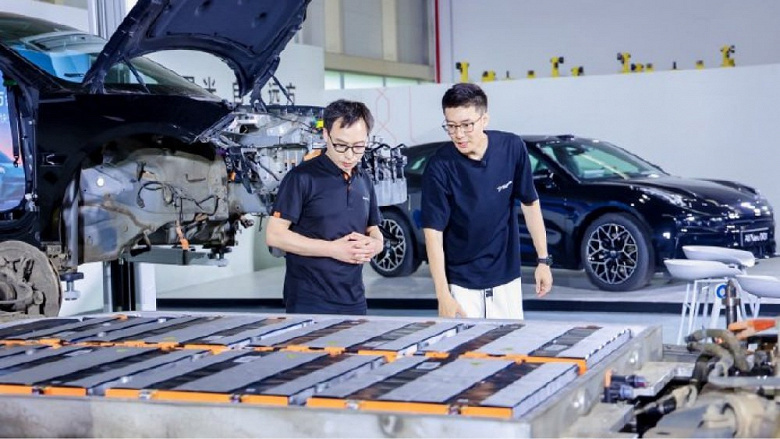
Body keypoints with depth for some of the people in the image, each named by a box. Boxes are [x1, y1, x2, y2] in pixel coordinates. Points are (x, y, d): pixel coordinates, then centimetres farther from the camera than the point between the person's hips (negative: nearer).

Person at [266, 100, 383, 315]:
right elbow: (274, 235, -12)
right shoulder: (302, 177, -8)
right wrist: (334, 249, -18)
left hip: (354, 302, 6)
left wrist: (373, 245, -5)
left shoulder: (364, 181, 11)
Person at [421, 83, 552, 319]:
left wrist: (543, 260, 2)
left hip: (506, 277, 3)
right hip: (461, 284, -2)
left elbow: (530, 203, 2)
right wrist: (443, 295, -20)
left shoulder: (513, 148, -10)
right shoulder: (440, 166, -17)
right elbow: (433, 231, -15)